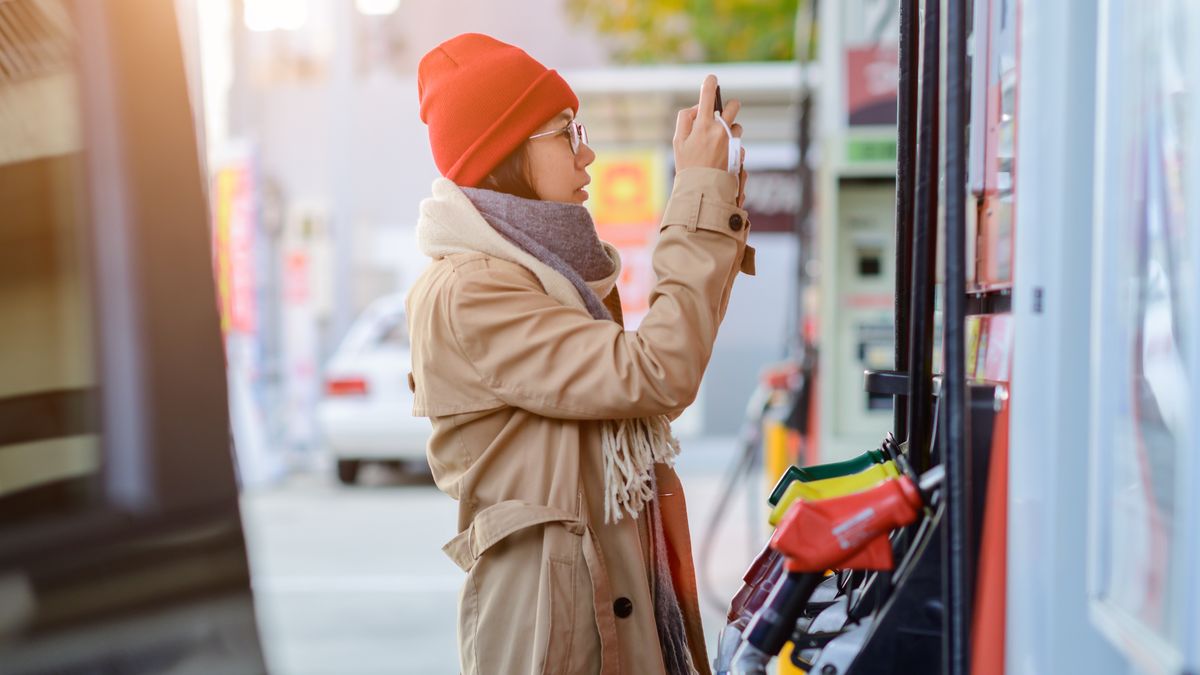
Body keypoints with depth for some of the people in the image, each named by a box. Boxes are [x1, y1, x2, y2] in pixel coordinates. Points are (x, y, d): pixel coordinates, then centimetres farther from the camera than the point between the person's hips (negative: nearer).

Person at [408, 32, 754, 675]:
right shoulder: (465, 292, -17)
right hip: (549, 605, -9)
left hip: (620, 592, 9)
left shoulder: (550, 271, 12)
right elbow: (657, 376, -24)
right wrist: (700, 194, -18)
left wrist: (717, 200, 8)